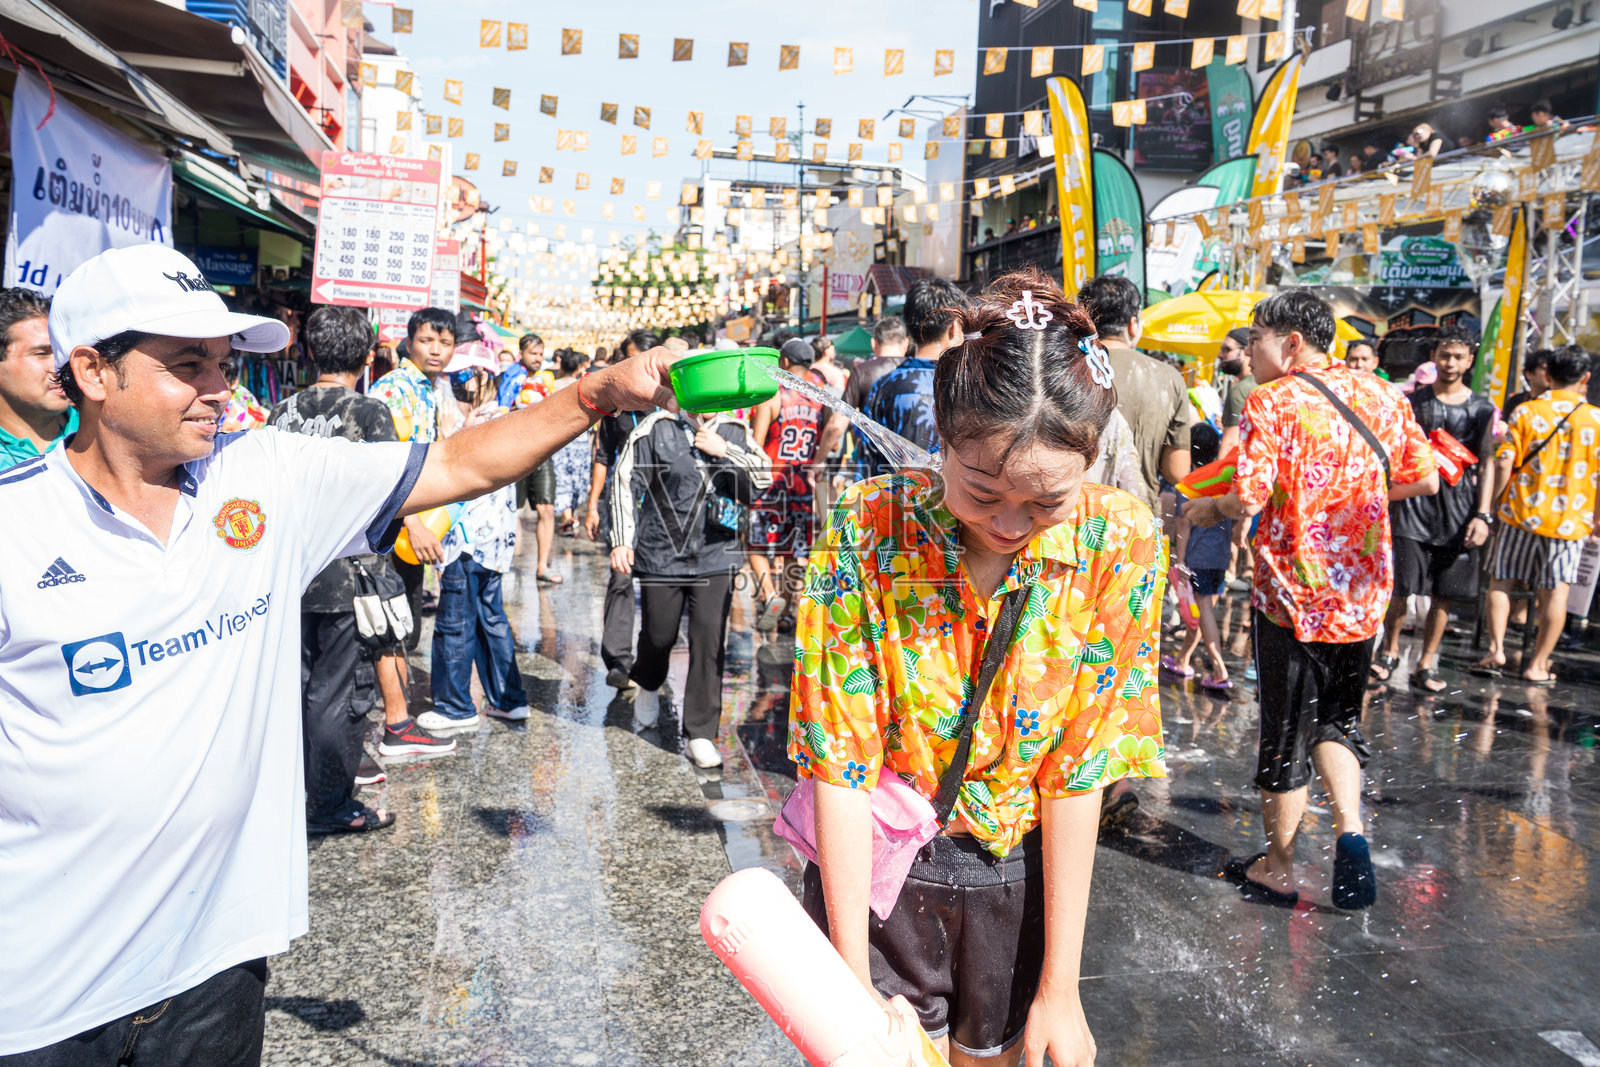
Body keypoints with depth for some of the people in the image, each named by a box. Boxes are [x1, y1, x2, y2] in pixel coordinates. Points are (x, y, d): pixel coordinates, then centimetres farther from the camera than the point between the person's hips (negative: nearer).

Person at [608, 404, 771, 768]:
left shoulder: (733, 431, 6)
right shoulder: (656, 428, -2)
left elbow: (764, 476, -3)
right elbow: (626, 483, -2)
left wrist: (724, 450, -12)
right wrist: (621, 541, -7)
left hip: (715, 557, 1)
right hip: (660, 555, -1)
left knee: (710, 641, -4)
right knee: (659, 635, 10)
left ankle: (701, 734, 7)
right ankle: (648, 685, 46)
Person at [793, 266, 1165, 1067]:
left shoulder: (1119, 543, -16)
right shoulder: (868, 528, -21)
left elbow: (1077, 774, -13)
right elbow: (841, 767, -19)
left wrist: (1060, 985, -10)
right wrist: (855, 986, -18)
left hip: (1021, 879, 2)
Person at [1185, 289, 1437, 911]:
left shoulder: (1272, 401, -13)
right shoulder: (1382, 395, 5)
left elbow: (1248, 500, -21)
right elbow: (1425, 480, 9)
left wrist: (1205, 508, -1)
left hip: (1292, 593, -5)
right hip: (1363, 592, 5)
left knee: (1286, 731, 7)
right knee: (1336, 716, 23)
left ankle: (1278, 869, 20)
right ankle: (1349, 826, 3)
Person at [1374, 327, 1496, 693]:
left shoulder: (1481, 409, 6)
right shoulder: (1413, 401, 5)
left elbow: (1486, 467, 5)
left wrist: (1482, 515, -4)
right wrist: (1389, 496, -1)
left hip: (1458, 504, 1)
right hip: (1414, 500, -1)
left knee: (1444, 593, 4)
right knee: (1399, 586, -3)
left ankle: (1426, 663, 15)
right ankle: (1390, 651, 16)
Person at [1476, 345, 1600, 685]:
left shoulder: (1526, 412, -4)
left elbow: (1504, 465, -8)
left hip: (1522, 514, 0)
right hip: (1570, 520, 1)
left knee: (1501, 580, 13)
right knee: (1555, 592, 6)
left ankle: (1496, 650, 5)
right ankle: (1538, 666, 10)